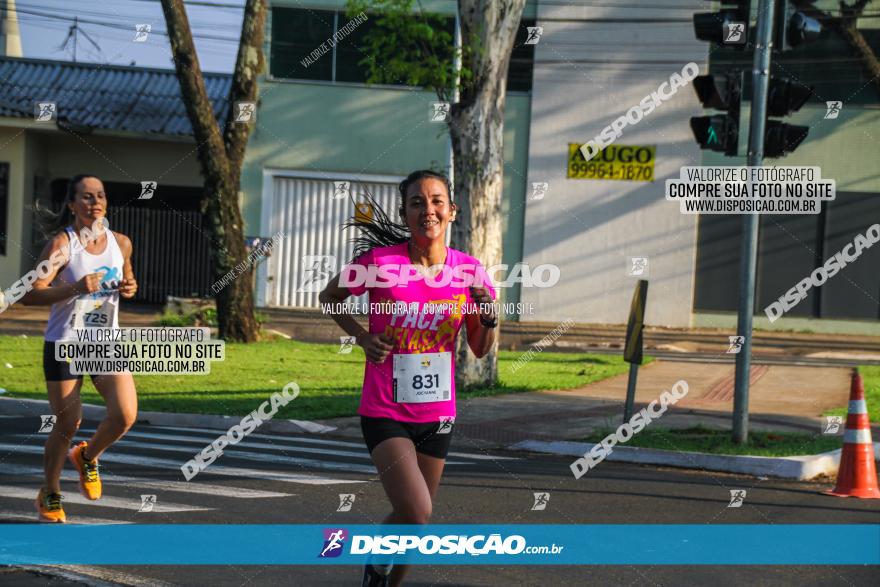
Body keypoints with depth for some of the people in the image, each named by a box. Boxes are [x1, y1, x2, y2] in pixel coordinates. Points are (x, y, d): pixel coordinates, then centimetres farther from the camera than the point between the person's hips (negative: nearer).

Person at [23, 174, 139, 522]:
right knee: (67, 425, 0)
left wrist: (129, 288, -2)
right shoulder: (62, 243, -12)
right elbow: (30, 295, -20)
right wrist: (75, 288, -33)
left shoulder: (121, 243, 3)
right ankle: (50, 497, 23)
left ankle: (87, 457, 19)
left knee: (126, 415, -13)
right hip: (64, 346, -4)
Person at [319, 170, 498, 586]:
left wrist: (488, 319, -13)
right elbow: (329, 297, 5)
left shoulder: (469, 271, -4)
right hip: (385, 412, -4)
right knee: (417, 515, -20)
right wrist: (362, 337, -8)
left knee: (411, 515, 15)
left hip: (437, 414, 4)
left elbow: (480, 350, 7)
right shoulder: (380, 262, -14)